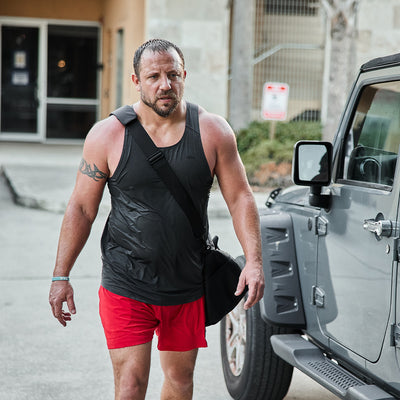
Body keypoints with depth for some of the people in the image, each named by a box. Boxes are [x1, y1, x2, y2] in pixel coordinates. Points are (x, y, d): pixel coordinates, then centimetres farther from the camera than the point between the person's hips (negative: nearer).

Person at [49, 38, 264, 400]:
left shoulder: (213, 132, -2)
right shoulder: (107, 135, -5)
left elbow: (240, 198, 1)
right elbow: (81, 208, 0)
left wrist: (253, 260, -11)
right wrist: (61, 276, -2)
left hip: (188, 288, 2)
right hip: (126, 287, -2)